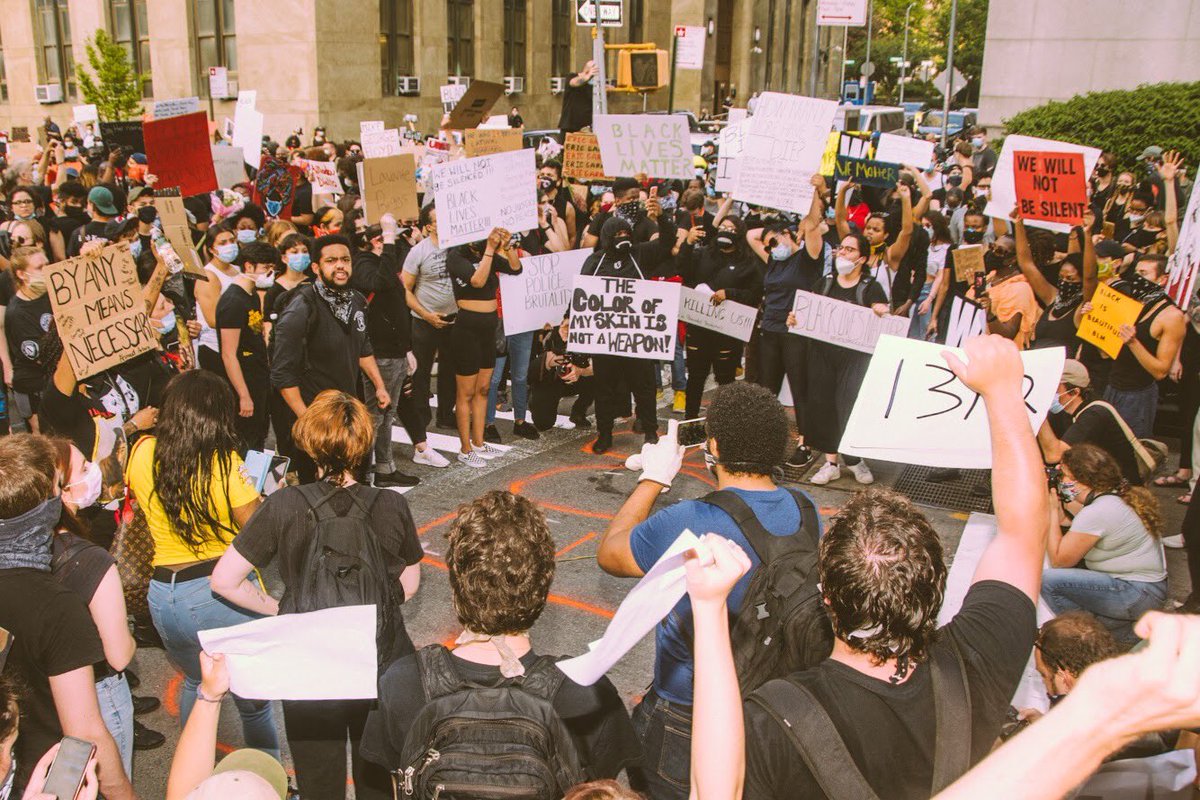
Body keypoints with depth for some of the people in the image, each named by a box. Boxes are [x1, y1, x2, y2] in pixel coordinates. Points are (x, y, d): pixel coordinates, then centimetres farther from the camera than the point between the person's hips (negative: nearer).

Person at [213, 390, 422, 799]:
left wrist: (275, 608, 2)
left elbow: (224, 581, -12)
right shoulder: (391, 507, -13)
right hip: (382, 667, 1)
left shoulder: (284, 507, -16)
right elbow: (409, 585, 0)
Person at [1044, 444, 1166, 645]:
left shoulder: (1097, 513, -22)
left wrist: (1052, 510, -11)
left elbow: (1059, 560, -15)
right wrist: (1064, 501, 7)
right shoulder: (1120, 495, 5)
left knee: (1047, 580, -19)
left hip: (1139, 596, -10)